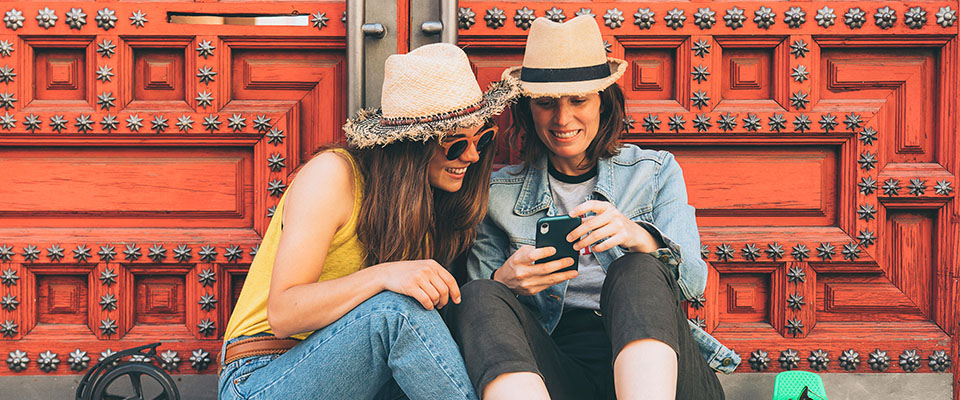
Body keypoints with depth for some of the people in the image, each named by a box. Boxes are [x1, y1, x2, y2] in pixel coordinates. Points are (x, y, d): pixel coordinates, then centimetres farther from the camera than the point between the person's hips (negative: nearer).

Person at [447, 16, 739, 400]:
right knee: (480, 296, -27)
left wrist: (642, 239, -22)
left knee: (635, 270, -30)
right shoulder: (498, 193, 14)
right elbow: (476, 306, 9)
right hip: (553, 364, 1)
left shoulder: (656, 172, 15)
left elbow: (692, 281, 1)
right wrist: (504, 282, -16)